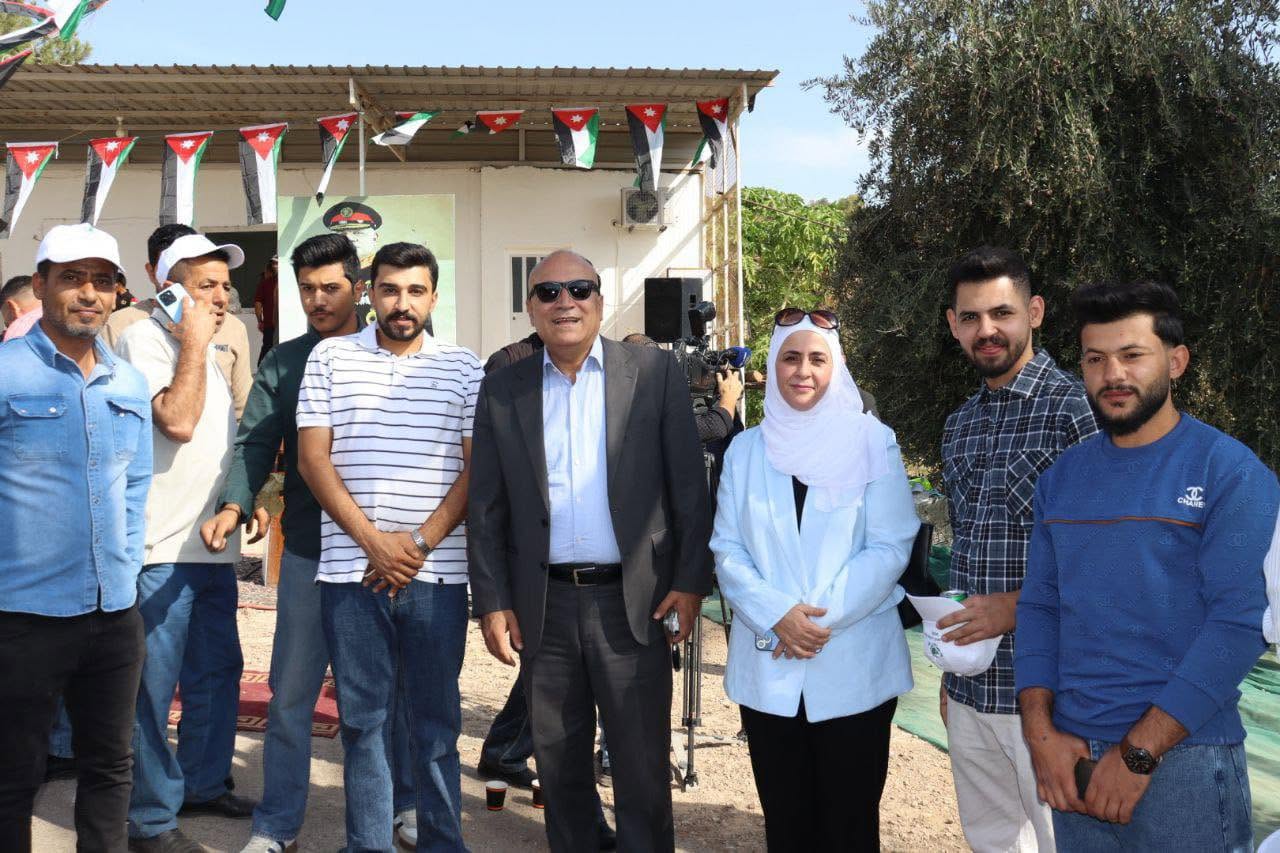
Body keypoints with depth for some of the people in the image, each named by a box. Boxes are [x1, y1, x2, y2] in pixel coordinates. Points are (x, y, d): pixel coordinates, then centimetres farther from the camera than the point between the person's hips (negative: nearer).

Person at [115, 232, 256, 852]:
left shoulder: (203, 348, 17)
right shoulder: (144, 339, -10)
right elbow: (177, 420, -23)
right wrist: (194, 343, -15)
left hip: (212, 543, 9)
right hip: (161, 548, -9)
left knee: (217, 673, 17)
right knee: (153, 686, -2)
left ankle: (203, 784, 32)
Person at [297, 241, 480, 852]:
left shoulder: (464, 369, 6)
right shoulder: (331, 357, 7)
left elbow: (478, 468, 2)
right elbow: (312, 458, 2)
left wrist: (421, 541, -9)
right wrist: (372, 540, -8)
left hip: (436, 572, 0)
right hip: (350, 569, 0)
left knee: (436, 720, 6)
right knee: (361, 718, 7)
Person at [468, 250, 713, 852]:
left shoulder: (656, 374, 0)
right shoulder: (503, 391, 6)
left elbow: (689, 487, -1)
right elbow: (485, 508, 6)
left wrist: (691, 581, -6)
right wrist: (492, 601, 0)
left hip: (632, 600, -2)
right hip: (543, 606, 3)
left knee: (643, 767, 5)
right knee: (558, 765, 14)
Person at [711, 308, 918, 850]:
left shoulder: (872, 442, -1)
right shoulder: (747, 449, 6)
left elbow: (890, 547, -6)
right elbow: (727, 550, 2)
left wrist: (824, 615, -16)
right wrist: (777, 614, -14)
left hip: (854, 668, -2)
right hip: (768, 669, 2)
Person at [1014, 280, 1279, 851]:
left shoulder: (1232, 473, -8)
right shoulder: (1061, 479, 8)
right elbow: (1038, 606, 8)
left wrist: (1139, 752, -17)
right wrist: (1041, 733, -5)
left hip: (1181, 758, -5)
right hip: (1072, 761, 5)